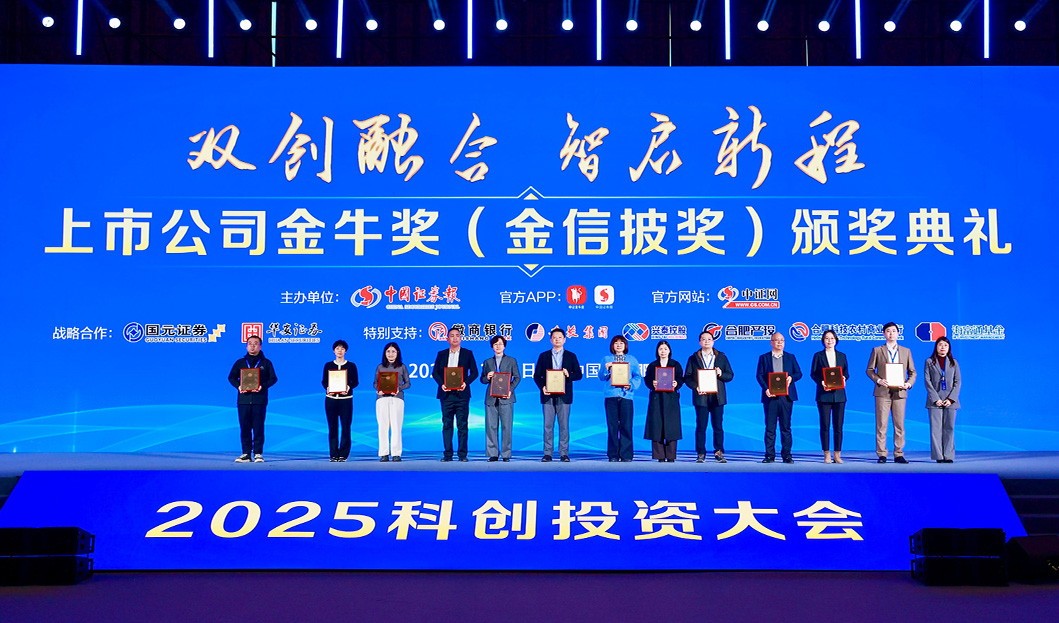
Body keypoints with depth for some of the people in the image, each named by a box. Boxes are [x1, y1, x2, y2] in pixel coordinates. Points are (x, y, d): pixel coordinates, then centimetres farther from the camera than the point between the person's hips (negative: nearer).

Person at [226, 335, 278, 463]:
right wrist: (238, 386, -7)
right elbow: (231, 377, 13)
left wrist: (262, 386, -13)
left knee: (258, 427, -3)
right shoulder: (240, 362, 15)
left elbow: (273, 378, 5)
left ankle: (258, 453, 1)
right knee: (244, 427, 1)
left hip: (259, 400, -2)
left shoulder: (266, 363, 9)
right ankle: (246, 454, 6)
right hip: (243, 399, 2)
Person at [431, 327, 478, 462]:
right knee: (447, 424, 2)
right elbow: (435, 372, 10)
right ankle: (448, 454, 6)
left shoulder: (468, 354, 8)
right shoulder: (441, 354, 13)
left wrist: (466, 383, -11)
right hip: (446, 394, 2)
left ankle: (462, 454, 1)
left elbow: (474, 372, 6)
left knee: (462, 425, -2)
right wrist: (441, 384, -8)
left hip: (461, 394, -2)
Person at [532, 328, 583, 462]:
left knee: (564, 425, -1)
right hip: (548, 396, 1)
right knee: (548, 425, 0)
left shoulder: (571, 356, 10)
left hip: (564, 396, -1)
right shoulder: (544, 356, 11)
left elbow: (578, 374, 7)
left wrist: (569, 375, -13)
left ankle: (564, 454, 4)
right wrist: (542, 386, -9)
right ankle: (547, 454, 5)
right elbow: (537, 375, 9)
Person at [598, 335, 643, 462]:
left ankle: (626, 455, 0)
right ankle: (613, 455, 3)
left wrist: (631, 385, -11)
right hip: (610, 395, 0)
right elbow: (601, 377, 7)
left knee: (626, 425, -4)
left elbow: (638, 377, 8)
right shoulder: (606, 359, 14)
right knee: (612, 425, -2)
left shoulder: (632, 360, 14)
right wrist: (606, 369, -13)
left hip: (626, 395, 0)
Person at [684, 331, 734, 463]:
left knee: (718, 426, 1)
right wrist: (696, 387, -12)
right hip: (701, 396, -1)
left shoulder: (721, 357, 13)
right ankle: (701, 454, 5)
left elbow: (730, 375, 11)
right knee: (701, 426, -1)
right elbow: (687, 377, 6)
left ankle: (719, 453, 8)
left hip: (717, 397, 1)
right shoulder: (693, 358, 10)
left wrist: (721, 374, -10)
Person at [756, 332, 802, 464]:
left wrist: (791, 377, -11)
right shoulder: (764, 358, 11)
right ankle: (770, 455, 3)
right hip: (770, 396, -1)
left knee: (786, 427, 1)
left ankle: (786, 455, 5)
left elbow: (798, 373, 11)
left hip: (786, 396, 1)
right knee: (770, 427, -1)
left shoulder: (790, 357, 15)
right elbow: (760, 375, 3)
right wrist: (766, 389, -12)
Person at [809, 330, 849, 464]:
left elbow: (846, 372, 13)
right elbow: (813, 374, 3)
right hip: (824, 394, -2)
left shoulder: (842, 356, 14)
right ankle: (827, 454, 2)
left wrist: (843, 378, -9)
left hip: (839, 394, 2)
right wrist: (821, 382, -14)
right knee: (825, 425, -3)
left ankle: (837, 454, 5)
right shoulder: (818, 356, 7)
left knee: (838, 426, 0)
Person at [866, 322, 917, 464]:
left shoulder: (906, 351, 14)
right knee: (881, 424, -3)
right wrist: (878, 380, -11)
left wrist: (909, 383, -4)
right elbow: (870, 370, 7)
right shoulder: (877, 350, 8)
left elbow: (912, 372, 15)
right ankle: (881, 454, 1)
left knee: (900, 425, 1)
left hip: (899, 392, 2)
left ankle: (898, 455, 7)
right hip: (883, 392, -2)